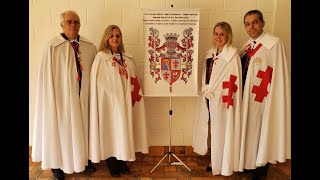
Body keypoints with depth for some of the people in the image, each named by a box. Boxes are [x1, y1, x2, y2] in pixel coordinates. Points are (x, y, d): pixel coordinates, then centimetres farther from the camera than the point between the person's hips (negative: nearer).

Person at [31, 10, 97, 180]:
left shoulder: (90, 46, 2)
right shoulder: (52, 46, -9)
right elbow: (47, 76, -8)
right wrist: (52, 100, -10)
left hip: (83, 97, 4)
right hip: (62, 97, -3)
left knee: (83, 127, 16)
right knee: (61, 129, 11)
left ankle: (84, 158, 37)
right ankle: (57, 165, 31)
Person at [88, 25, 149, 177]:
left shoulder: (128, 58, 7)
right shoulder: (101, 57, -7)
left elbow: (135, 81, 10)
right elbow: (97, 83, -7)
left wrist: (133, 96, 1)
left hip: (125, 102, 4)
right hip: (109, 102, -4)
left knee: (124, 130, 12)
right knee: (111, 131, 6)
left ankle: (123, 161, 29)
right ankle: (112, 164, 24)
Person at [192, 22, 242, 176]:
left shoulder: (232, 55, -11)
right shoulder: (210, 53, 10)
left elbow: (233, 82, -14)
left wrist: (211, 91, -13)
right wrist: (206, 90, 2)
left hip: (222, 99, -7)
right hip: (208, 98, 7)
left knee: (221, 130, 4)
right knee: (211, 128, 15)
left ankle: (221, 164, 23)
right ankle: (214, 160, 33)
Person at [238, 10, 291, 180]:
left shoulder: (274, 43, -13)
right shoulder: (247, 46, 10)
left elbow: (277, 76, -17)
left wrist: (271, 99, -18)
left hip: (263, 99, -7)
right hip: (247, 97, 7)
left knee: (261, 133, 7)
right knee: (248, 131, 18)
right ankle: (248, 162, 37)